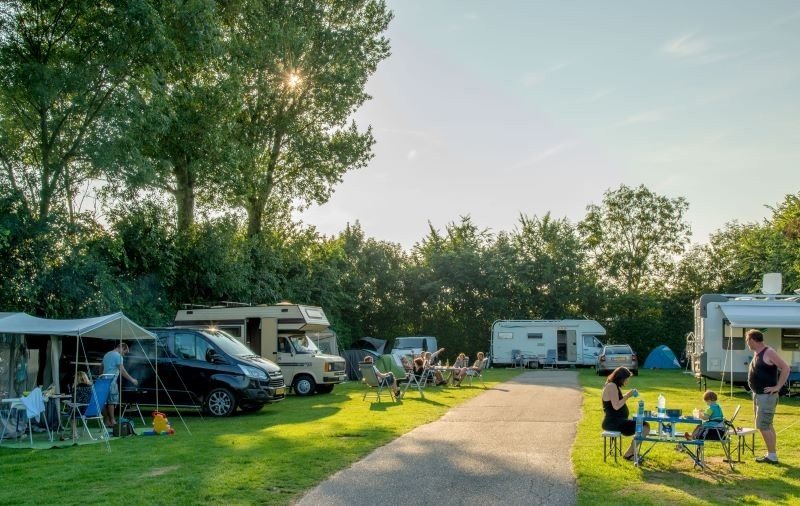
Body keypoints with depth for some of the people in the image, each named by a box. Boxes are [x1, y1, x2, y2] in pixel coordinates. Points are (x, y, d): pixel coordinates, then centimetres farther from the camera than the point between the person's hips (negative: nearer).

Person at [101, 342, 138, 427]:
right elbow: (122, 371, -14)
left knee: (105, 401, 8)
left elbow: (101, 368, 26)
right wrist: (132, 379, -9)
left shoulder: (107, 355, 20)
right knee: (112, 401, -6)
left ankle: (106, 421, 11)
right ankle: (112, 421, -6)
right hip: (111, 382, -9)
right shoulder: (118, 356, -8)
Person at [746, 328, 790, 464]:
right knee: (767, 426, 15)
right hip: (757, 394, 10)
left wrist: (778, 387, -20)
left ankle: (772, 456, -1)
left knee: (763, 426, -8)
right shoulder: (756, 354, 11)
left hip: (767, 396, -10)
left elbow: (785, 368, -21)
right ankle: (771, 454, 23)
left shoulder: (769, 353, -16)